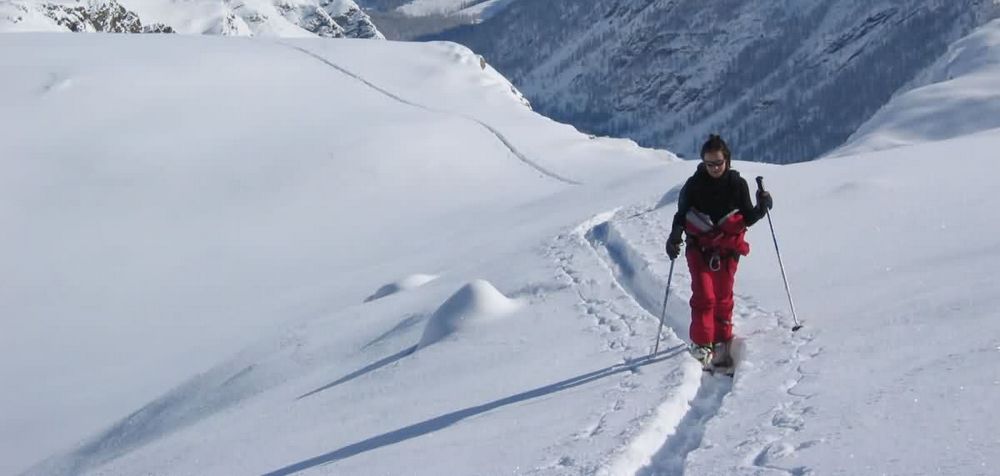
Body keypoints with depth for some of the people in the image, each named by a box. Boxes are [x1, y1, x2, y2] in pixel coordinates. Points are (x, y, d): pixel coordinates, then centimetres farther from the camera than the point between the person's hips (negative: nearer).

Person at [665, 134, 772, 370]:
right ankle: (701, 346, -8)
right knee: (704, 297, -12)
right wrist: (674, 238, -12)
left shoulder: (737, 184, -2)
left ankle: (721, 346, 14)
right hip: (699, 249, -1)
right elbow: (681, 215, 4)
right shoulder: (694, 185, -3)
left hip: (728, 250, 1)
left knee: (723, 298, 4)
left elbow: (748, 218, 4)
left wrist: (762, 207, -15)